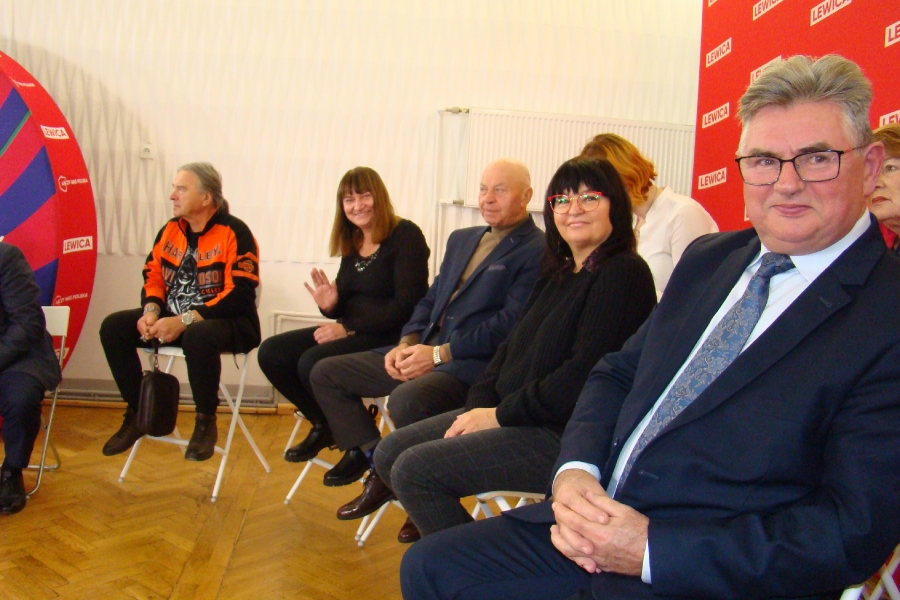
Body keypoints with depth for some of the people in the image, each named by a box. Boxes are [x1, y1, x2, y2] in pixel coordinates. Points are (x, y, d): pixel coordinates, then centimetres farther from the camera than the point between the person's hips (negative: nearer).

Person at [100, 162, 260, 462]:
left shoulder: (234, 232, -13)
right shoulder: (170, 230, 9)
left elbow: (240, 294, -21)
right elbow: (153, 276, 14)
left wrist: (185, 320, -26)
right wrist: (151, 311, -9)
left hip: (226, 322, -7)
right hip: (174, 318, 8)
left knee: (198, 336, -39)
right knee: (114, 327, -7)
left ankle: (206, 422, -14)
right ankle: (137, 414, 8)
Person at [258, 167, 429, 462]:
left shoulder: (405, 235, -10)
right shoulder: (352, 243, 12)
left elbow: (407, 305, -19)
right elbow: (345, 307, 16)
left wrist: (349, 328, -20)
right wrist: (329, 305, -9)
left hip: (392, 337, -8)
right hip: (353, 333, 8)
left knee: (312, 363, -28)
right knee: (271, 353, -4)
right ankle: (324, 424, 15)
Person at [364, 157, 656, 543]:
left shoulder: (624, 273, -11)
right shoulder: (558, 273, 16)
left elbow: (584, 374, -20)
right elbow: (512, 346, 15)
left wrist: (501, 415, -14)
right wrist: (478, 406, -1)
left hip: (564, 436, -9)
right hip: (508, 415, 9)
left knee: (415, 469, -19)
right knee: (390, 453, 5)